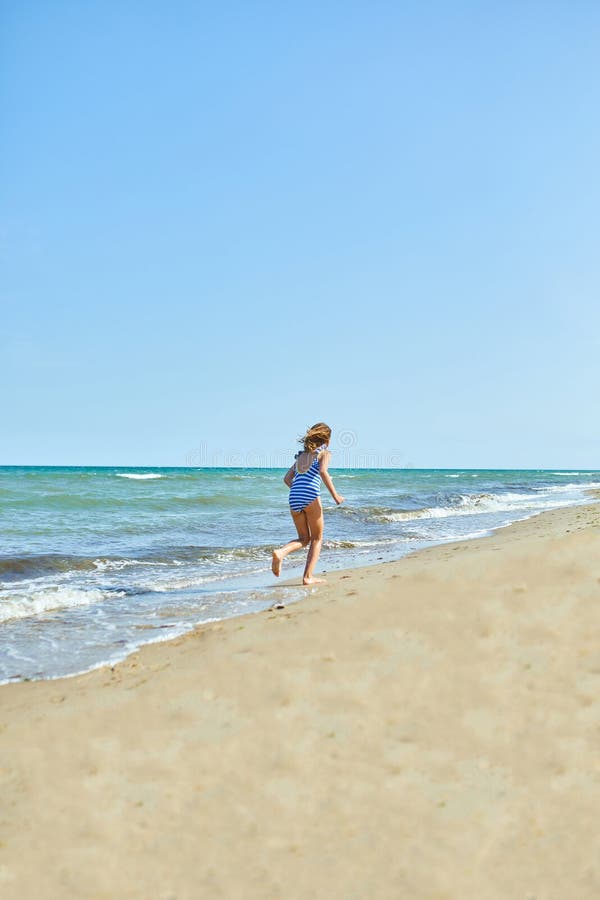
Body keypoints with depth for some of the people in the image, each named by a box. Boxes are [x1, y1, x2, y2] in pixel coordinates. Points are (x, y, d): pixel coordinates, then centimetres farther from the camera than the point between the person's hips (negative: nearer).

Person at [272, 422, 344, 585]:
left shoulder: (302, 455, 25)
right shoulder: (324, 452, 8)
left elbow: (287, 478, 18)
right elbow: (323, 471, -12)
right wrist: (335, 495, -10)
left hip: (294, 498, 5)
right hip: (310, 497, -5)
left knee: (304, 539, 16)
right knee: (317, 539, 10)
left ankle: (281, 552, -13)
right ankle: (308, 577, 0)